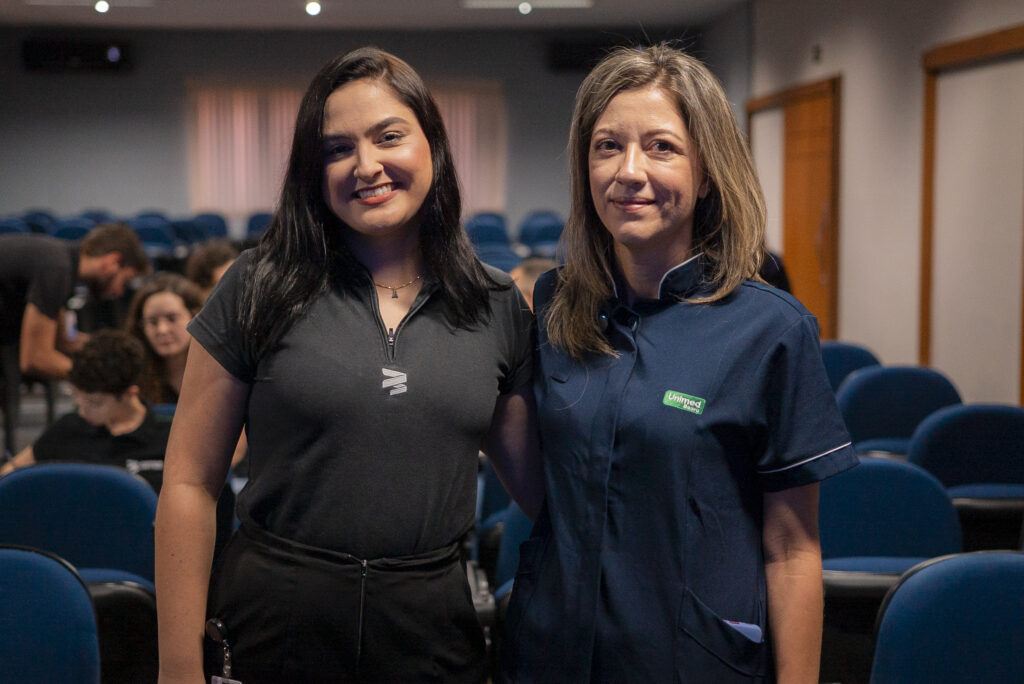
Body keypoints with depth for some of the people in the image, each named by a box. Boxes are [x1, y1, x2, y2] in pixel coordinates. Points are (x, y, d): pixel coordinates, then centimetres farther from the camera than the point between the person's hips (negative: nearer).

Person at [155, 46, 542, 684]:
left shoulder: (499, 308, 1)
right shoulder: (261, 289, -4)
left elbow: (540, 481, 8)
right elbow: (190, 484, -3)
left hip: (433, 628, 2)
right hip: (275, 623, -1)